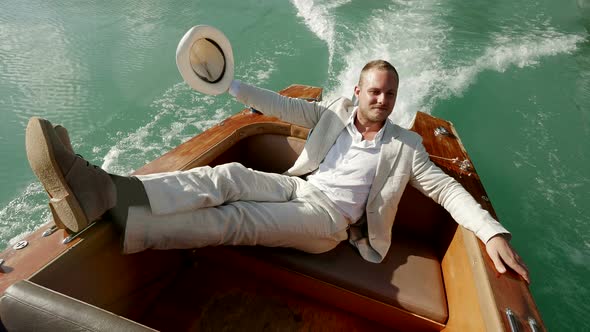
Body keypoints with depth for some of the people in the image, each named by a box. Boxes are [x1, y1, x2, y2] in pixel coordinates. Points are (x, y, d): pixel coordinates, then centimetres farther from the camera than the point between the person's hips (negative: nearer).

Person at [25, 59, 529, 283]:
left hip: (330, 218, -3)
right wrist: (229, 84, 2)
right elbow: (284, 106, 7)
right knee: (227, 176, -25)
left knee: (233, 220, -26)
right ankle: (103, 189, -37)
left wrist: (494, 233, -10)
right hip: (297, 188, 4)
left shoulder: (406, 145, 5)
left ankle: (108, 211, -37)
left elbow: (447, 188, 3)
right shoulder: (335, 111, 11)